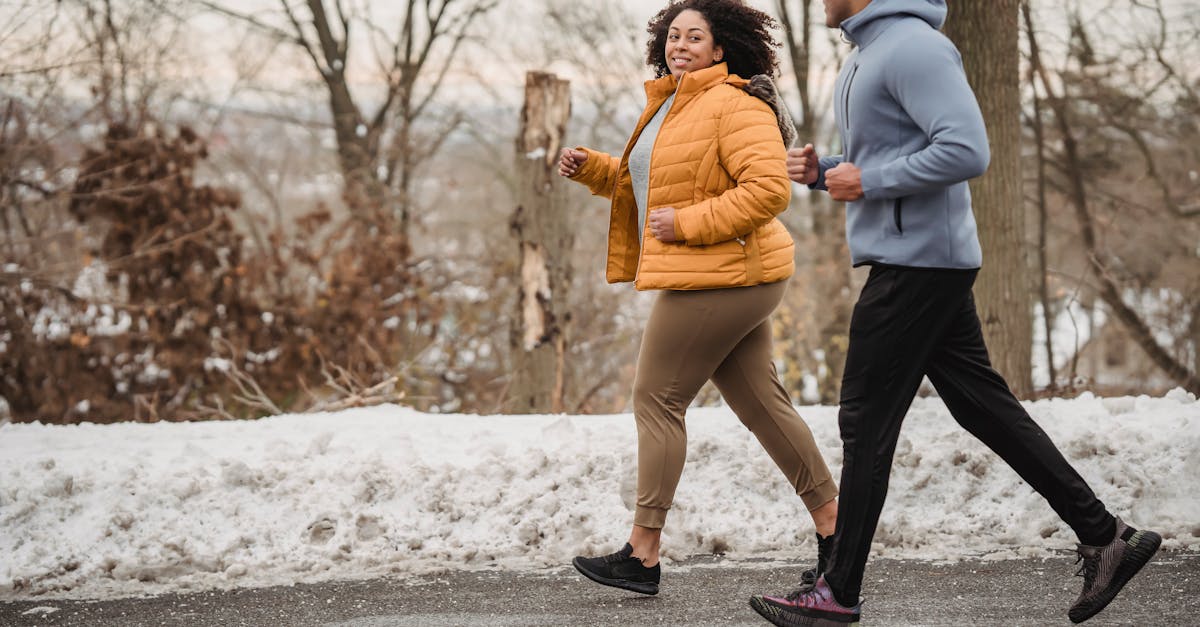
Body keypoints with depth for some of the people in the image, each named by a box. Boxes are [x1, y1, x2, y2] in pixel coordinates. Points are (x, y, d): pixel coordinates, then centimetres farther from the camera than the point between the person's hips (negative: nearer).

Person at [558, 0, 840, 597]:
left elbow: (770, 187, -25)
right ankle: (834, 527, 16)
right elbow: (640, 181, 31)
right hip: (733, 281, 10)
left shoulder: (735, 105, -14)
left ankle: (642, 554, 1)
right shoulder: (671, 105, 18)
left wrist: (687, 223, -23)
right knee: (762, 404, 11)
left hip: (719, 279, -10)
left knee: (656, 401, -4)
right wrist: (590, 167, 13)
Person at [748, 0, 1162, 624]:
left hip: (917, 263, -10)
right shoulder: (863, 55, 17)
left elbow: (967, 149, -25)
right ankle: (1105, 537, 13)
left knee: (866, 422, -4)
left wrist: (867, 182, -18)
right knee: (984, 406, 10)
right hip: (909, 262, 10)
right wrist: (822, 169, 7)